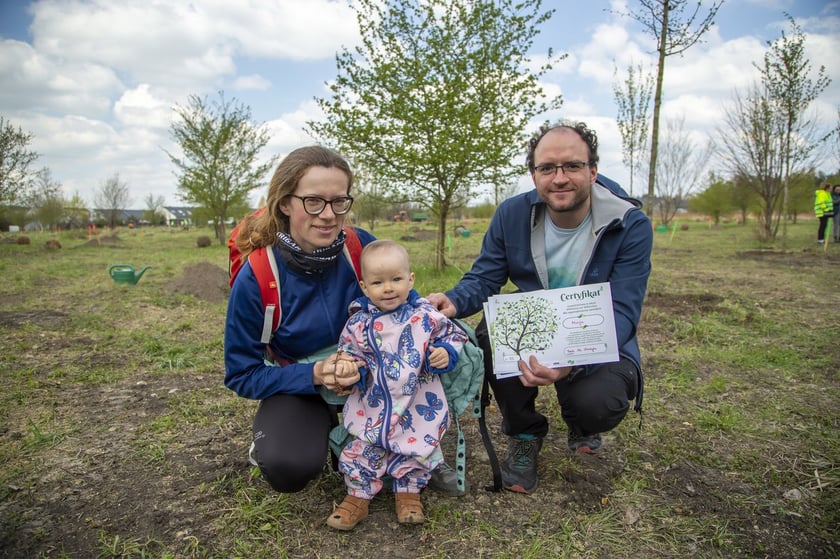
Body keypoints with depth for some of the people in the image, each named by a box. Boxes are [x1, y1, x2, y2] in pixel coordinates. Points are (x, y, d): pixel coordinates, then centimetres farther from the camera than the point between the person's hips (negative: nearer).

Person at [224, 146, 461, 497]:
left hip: (370, 373, 3)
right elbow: (241, 374, -14)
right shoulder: (255, 279, -23)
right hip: (299, 385, -2)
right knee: (288, 468, -32)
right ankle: (272, 437, 5)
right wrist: (314, 375, -30)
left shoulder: (363, 247, -18)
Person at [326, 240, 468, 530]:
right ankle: (358, 495, 28)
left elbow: (453, 334, 5)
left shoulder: (426, 316, -8)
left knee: (418, 449, 7)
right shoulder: (359, 323, -6)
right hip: (372, 406, 1)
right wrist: (350, 368, -16)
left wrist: (446, 353, -14)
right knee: (360, 449, 4)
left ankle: (408, 491, 34)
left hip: (419, 406, 0)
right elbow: (347, 352, 5)